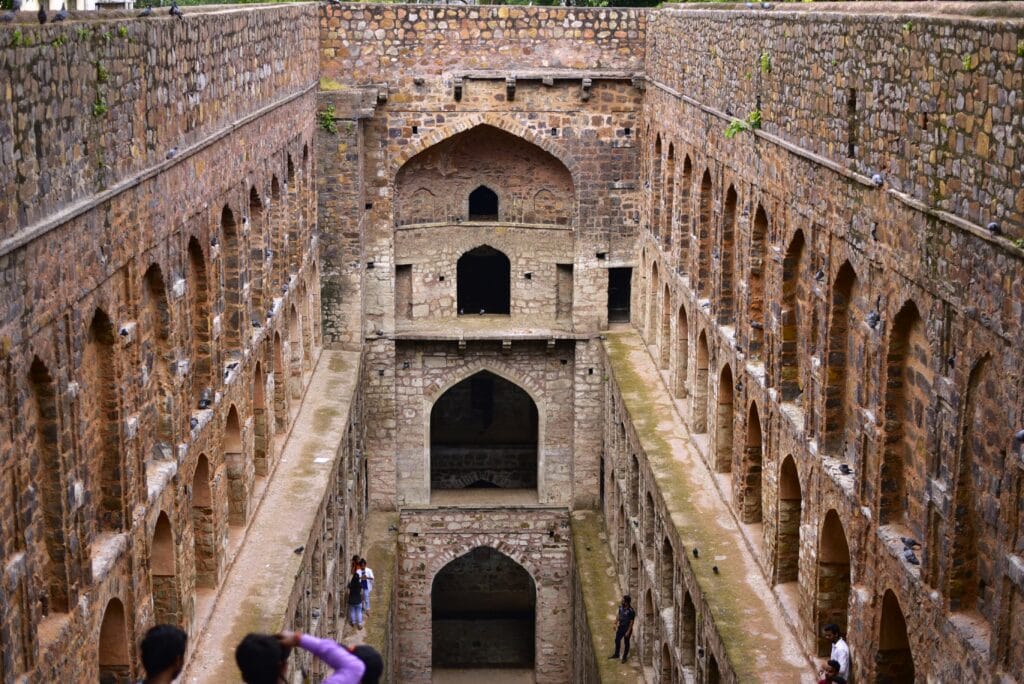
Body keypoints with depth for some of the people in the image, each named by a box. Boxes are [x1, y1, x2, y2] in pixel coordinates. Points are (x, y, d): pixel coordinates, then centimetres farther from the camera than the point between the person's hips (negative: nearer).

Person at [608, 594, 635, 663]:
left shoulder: (631, 611, -28)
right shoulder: (621, 607, -9)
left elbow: (631, 622, -20)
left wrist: (628, 632, -17)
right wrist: (615, 624, 11)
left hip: (627, 628, -6)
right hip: (620, 627, 7)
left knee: (626, 643, 13)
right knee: (617, 640, 20)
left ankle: (624, 657, 31)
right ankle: (616, 654, 41)